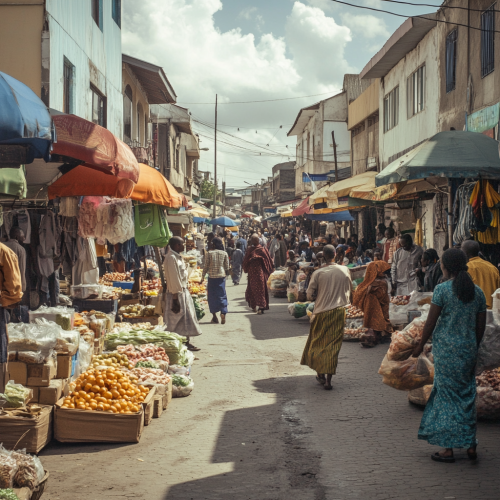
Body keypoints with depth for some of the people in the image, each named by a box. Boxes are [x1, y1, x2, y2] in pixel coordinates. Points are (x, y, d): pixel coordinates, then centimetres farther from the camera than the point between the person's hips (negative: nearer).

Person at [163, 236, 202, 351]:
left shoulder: (177, 257, 14)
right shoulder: (171, 258, -19)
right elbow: (173, 278, -22)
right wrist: (175, 297, -23)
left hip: (183, 291, 10)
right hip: (177, 293, -10)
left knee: (186, 319, 13)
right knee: (177, 319, -5)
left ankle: (186, 342, 20)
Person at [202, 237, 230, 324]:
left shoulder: (210, 253, -6)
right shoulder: (224, 254, 0)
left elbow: (206, 266, -5)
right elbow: (227, 267, 3)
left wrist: (203, 277, 3)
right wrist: (226, 274, 20)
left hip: (212, 277, -2)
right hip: (221, 276, 2)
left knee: (212, 295, 8)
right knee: (222, 295, 7)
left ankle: (214, 316, 8)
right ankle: (223, 313, -7)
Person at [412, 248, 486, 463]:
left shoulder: (442, 289, -11)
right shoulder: (477, 292, 4)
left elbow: (431, 321, -8)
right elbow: (481, 326, 9)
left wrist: (421, 345, 4)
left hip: (446, 349, -5)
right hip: (468, 349, 5)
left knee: (447, 395, 1)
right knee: (467, 396, 13)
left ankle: (448, 448, 4)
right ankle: (470, 444, 14)